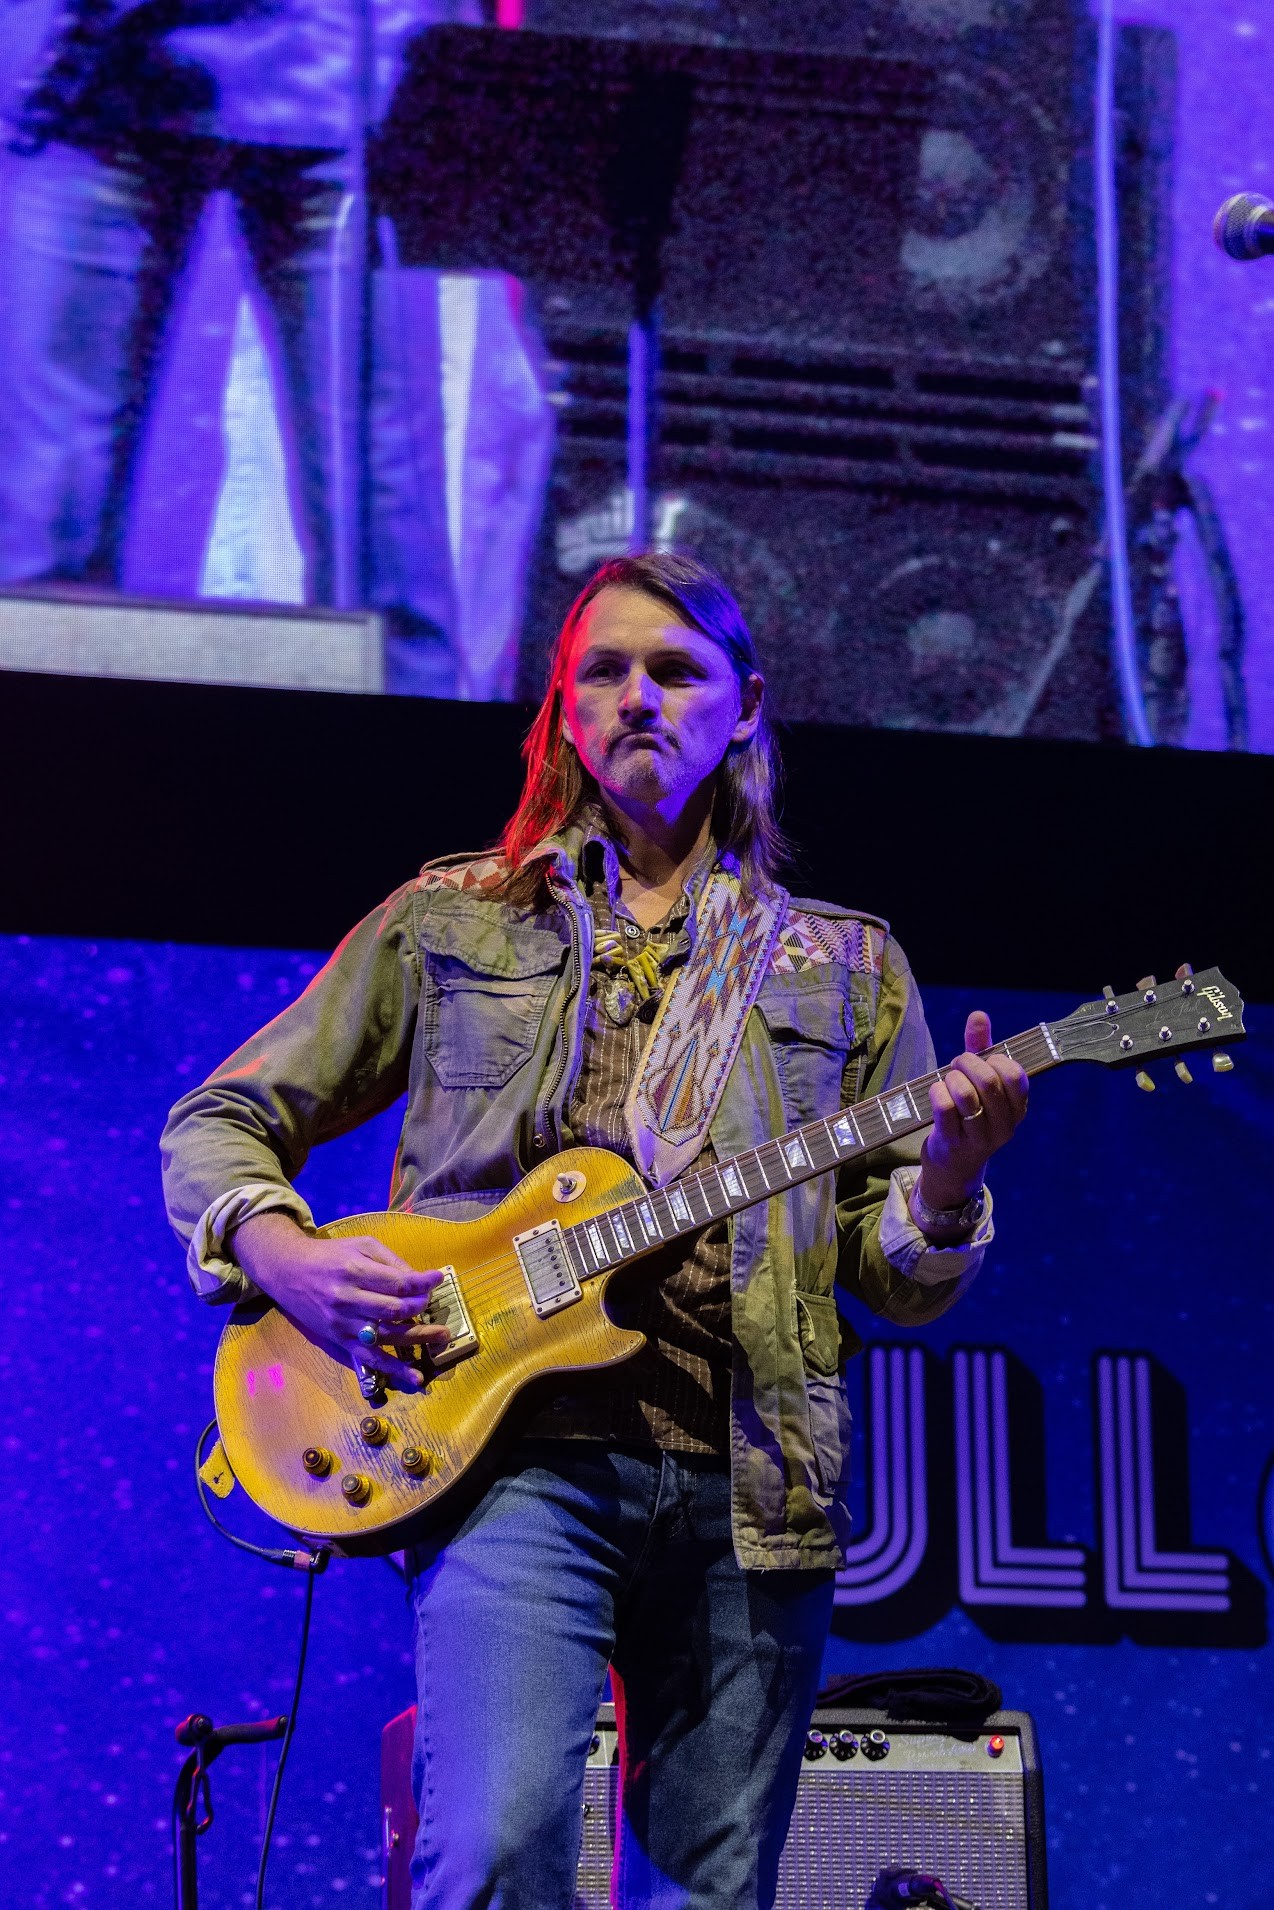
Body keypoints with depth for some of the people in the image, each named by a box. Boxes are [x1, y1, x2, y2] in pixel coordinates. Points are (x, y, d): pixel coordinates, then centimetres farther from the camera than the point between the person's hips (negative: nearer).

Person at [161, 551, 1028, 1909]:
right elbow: (219, 1123, 17)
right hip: (521, 1454, -2)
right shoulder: (448, 923, 15)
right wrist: (282, 1254, -4)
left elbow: (903, 1282, 14)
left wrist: (950, 1173, -8)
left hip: (751, 1487, 2)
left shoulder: (845, 968, 18)